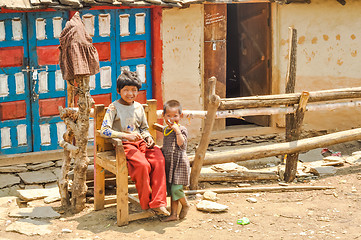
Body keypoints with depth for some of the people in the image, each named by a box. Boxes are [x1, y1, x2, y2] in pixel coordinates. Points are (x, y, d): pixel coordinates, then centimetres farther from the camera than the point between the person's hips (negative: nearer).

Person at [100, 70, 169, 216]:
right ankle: (146, 203, -13)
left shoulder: (139, 107, 15)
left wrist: (148, 138, 3)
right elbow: (104, 130, -13)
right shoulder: (114, 107, -3)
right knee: (142, 165, -32)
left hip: (140, 142, 5)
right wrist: (127, 135, -21)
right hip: (124, 144, -5)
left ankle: (157, 204, -23)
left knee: (159, 160, -24)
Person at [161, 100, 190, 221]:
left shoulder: (182, 129, -8)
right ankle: (173, 214, 15)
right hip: (168, 163, 7)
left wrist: (177, 131, -28)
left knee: (176, 188, -13)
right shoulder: (166, 129, 13)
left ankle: (185, 205, 14)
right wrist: (160, 148, 13)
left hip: (179, 163, -7)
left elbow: (181, 143, -24)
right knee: (170, 190, 8)